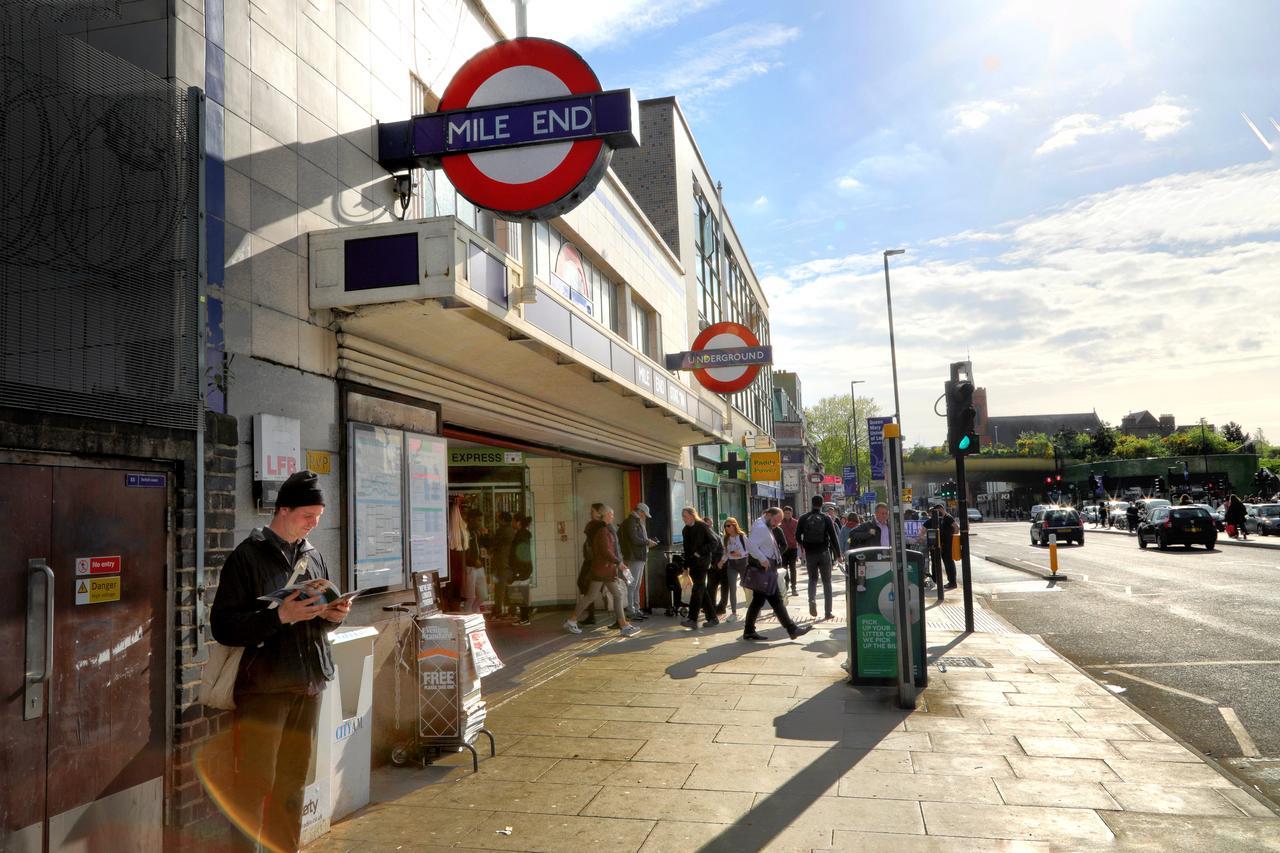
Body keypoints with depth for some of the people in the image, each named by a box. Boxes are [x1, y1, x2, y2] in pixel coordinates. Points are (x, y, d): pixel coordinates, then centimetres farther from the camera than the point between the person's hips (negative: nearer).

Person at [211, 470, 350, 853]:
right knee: (256, 782, -1)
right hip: (264, 685, -6)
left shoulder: (313, 556, 10)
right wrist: (281, 616, -24)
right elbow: (224, 626, -14)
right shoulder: (247, 556, -8)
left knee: (293, 780, 16)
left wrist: (333, 614, -3)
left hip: (308, 684, 6)